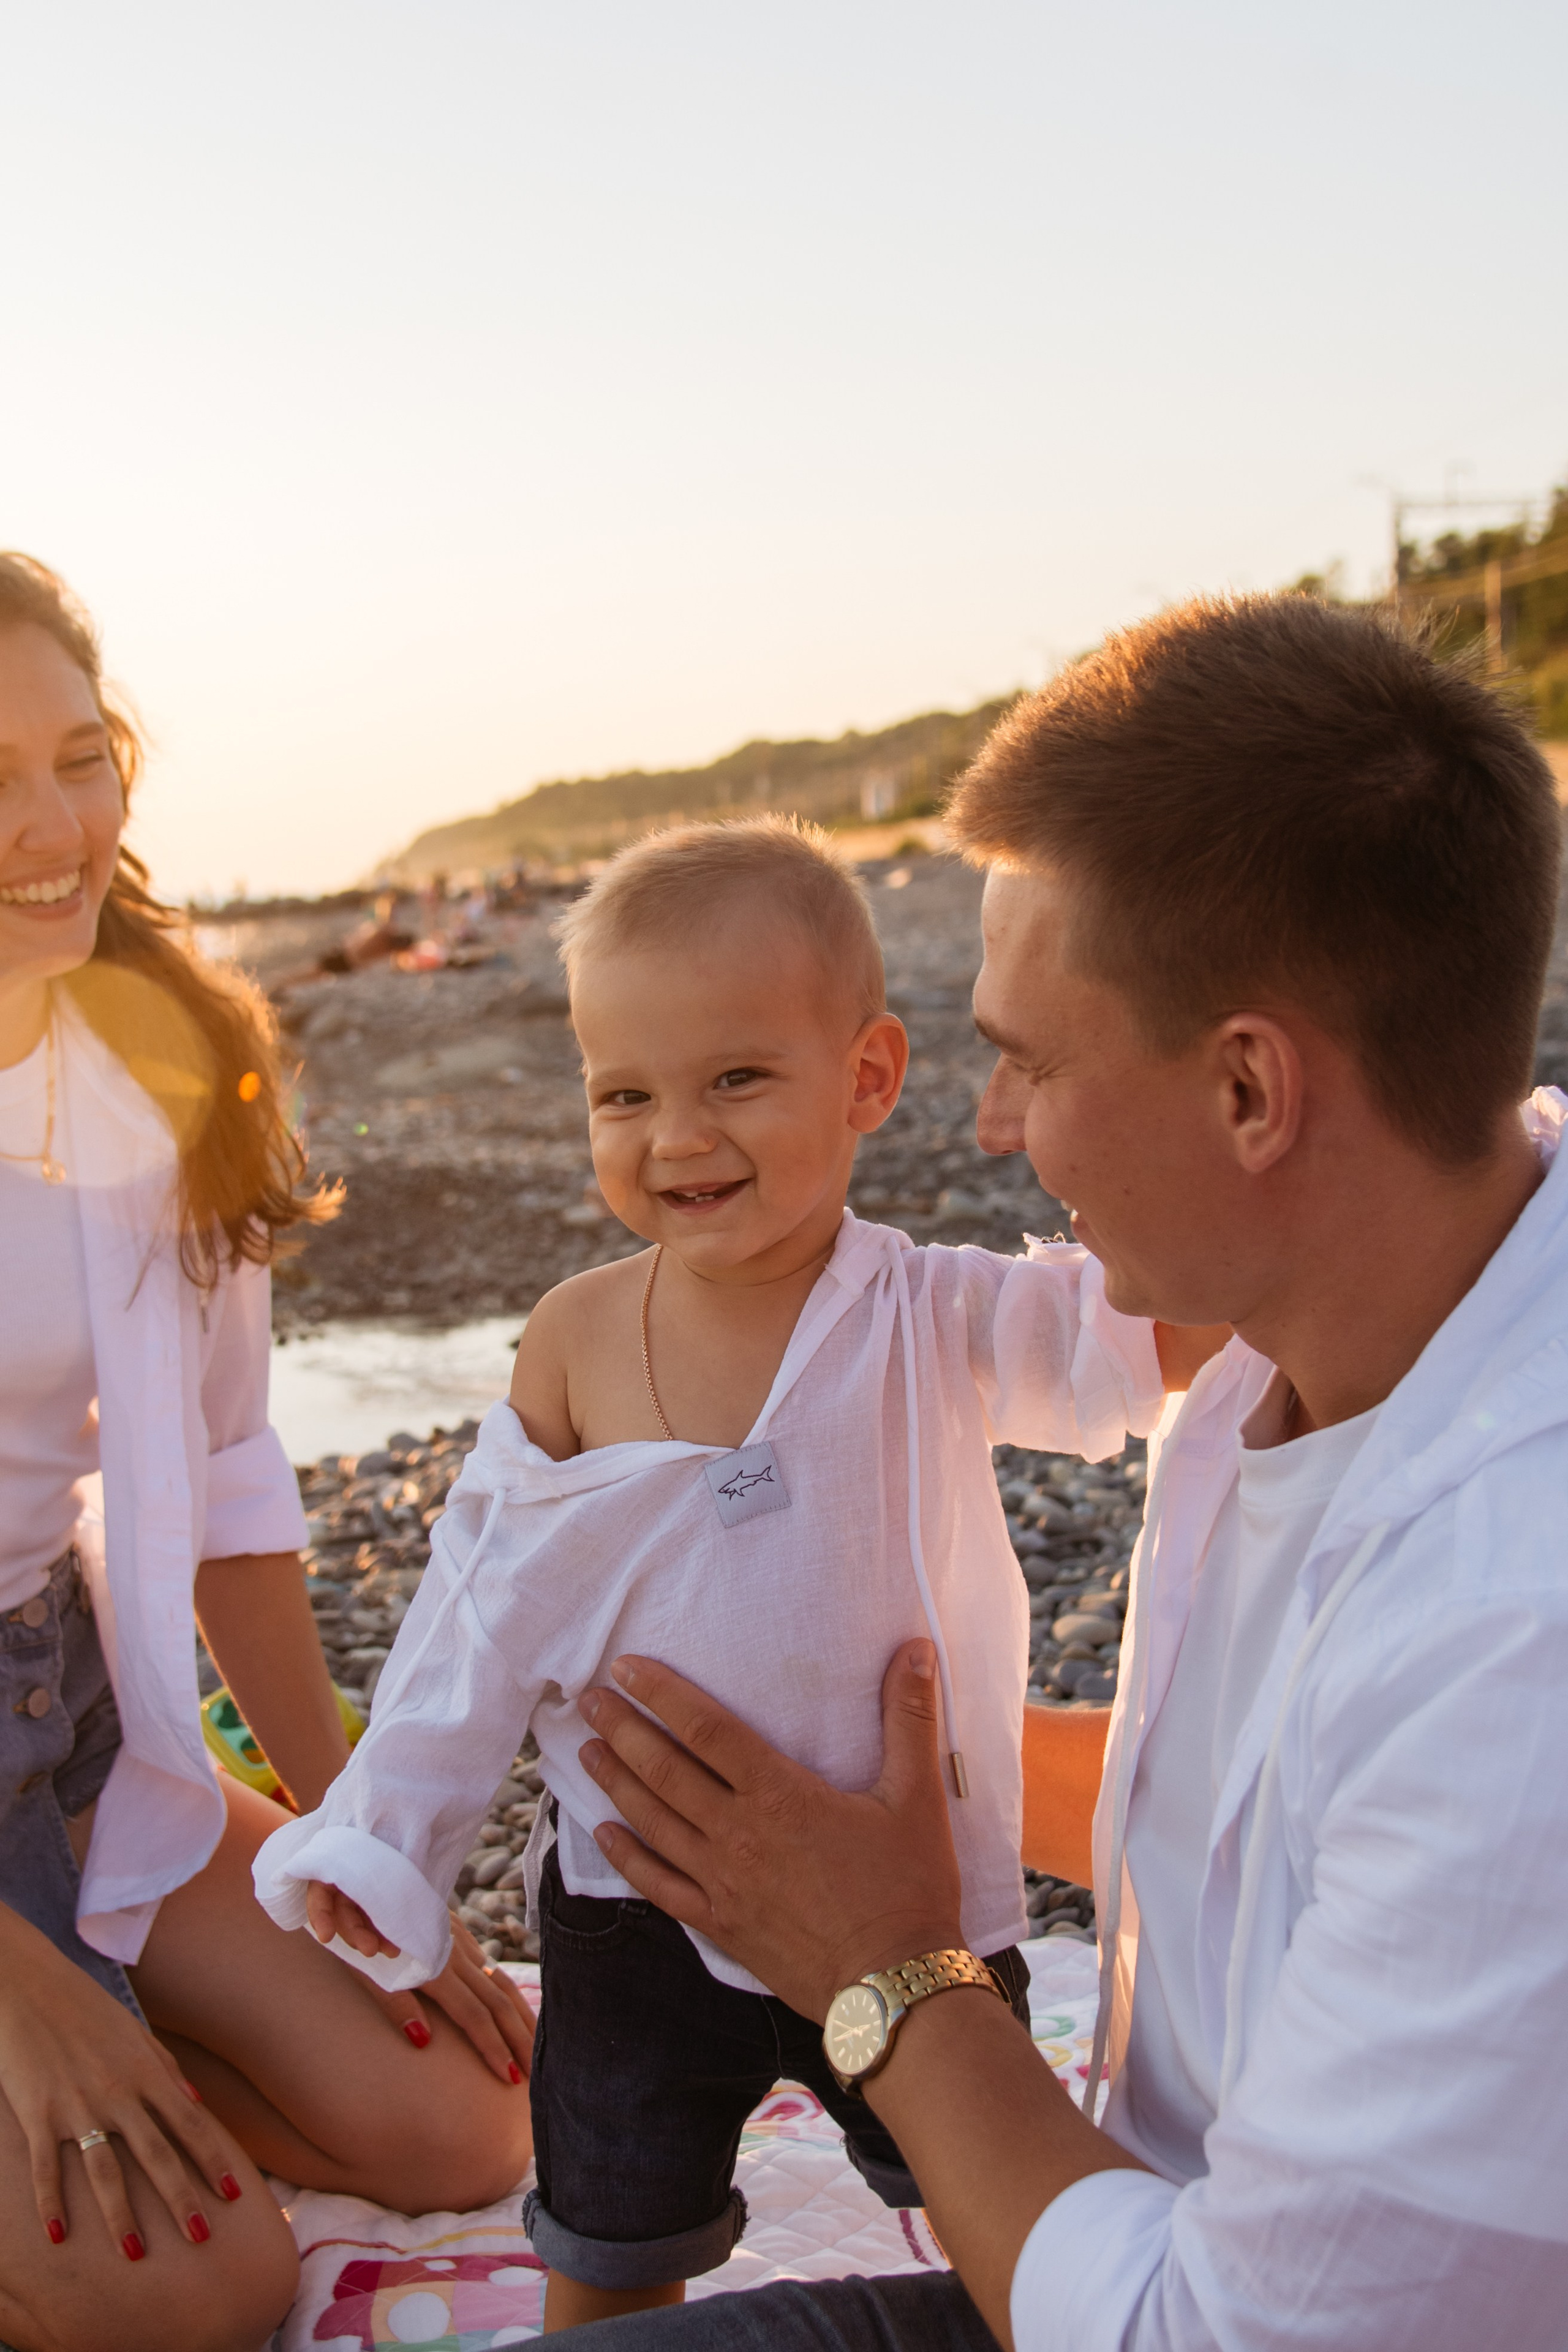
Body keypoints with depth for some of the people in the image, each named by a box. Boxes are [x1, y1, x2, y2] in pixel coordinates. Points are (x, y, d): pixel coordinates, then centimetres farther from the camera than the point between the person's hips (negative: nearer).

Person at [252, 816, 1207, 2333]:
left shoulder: (940, 1326, -18)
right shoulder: (576, 1339, -12)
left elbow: (1145, 1325, -32)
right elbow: (488, 1608, -3)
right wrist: (381, 1834, -2)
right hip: (642, 1911, 2)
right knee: (606, 2268, 21)